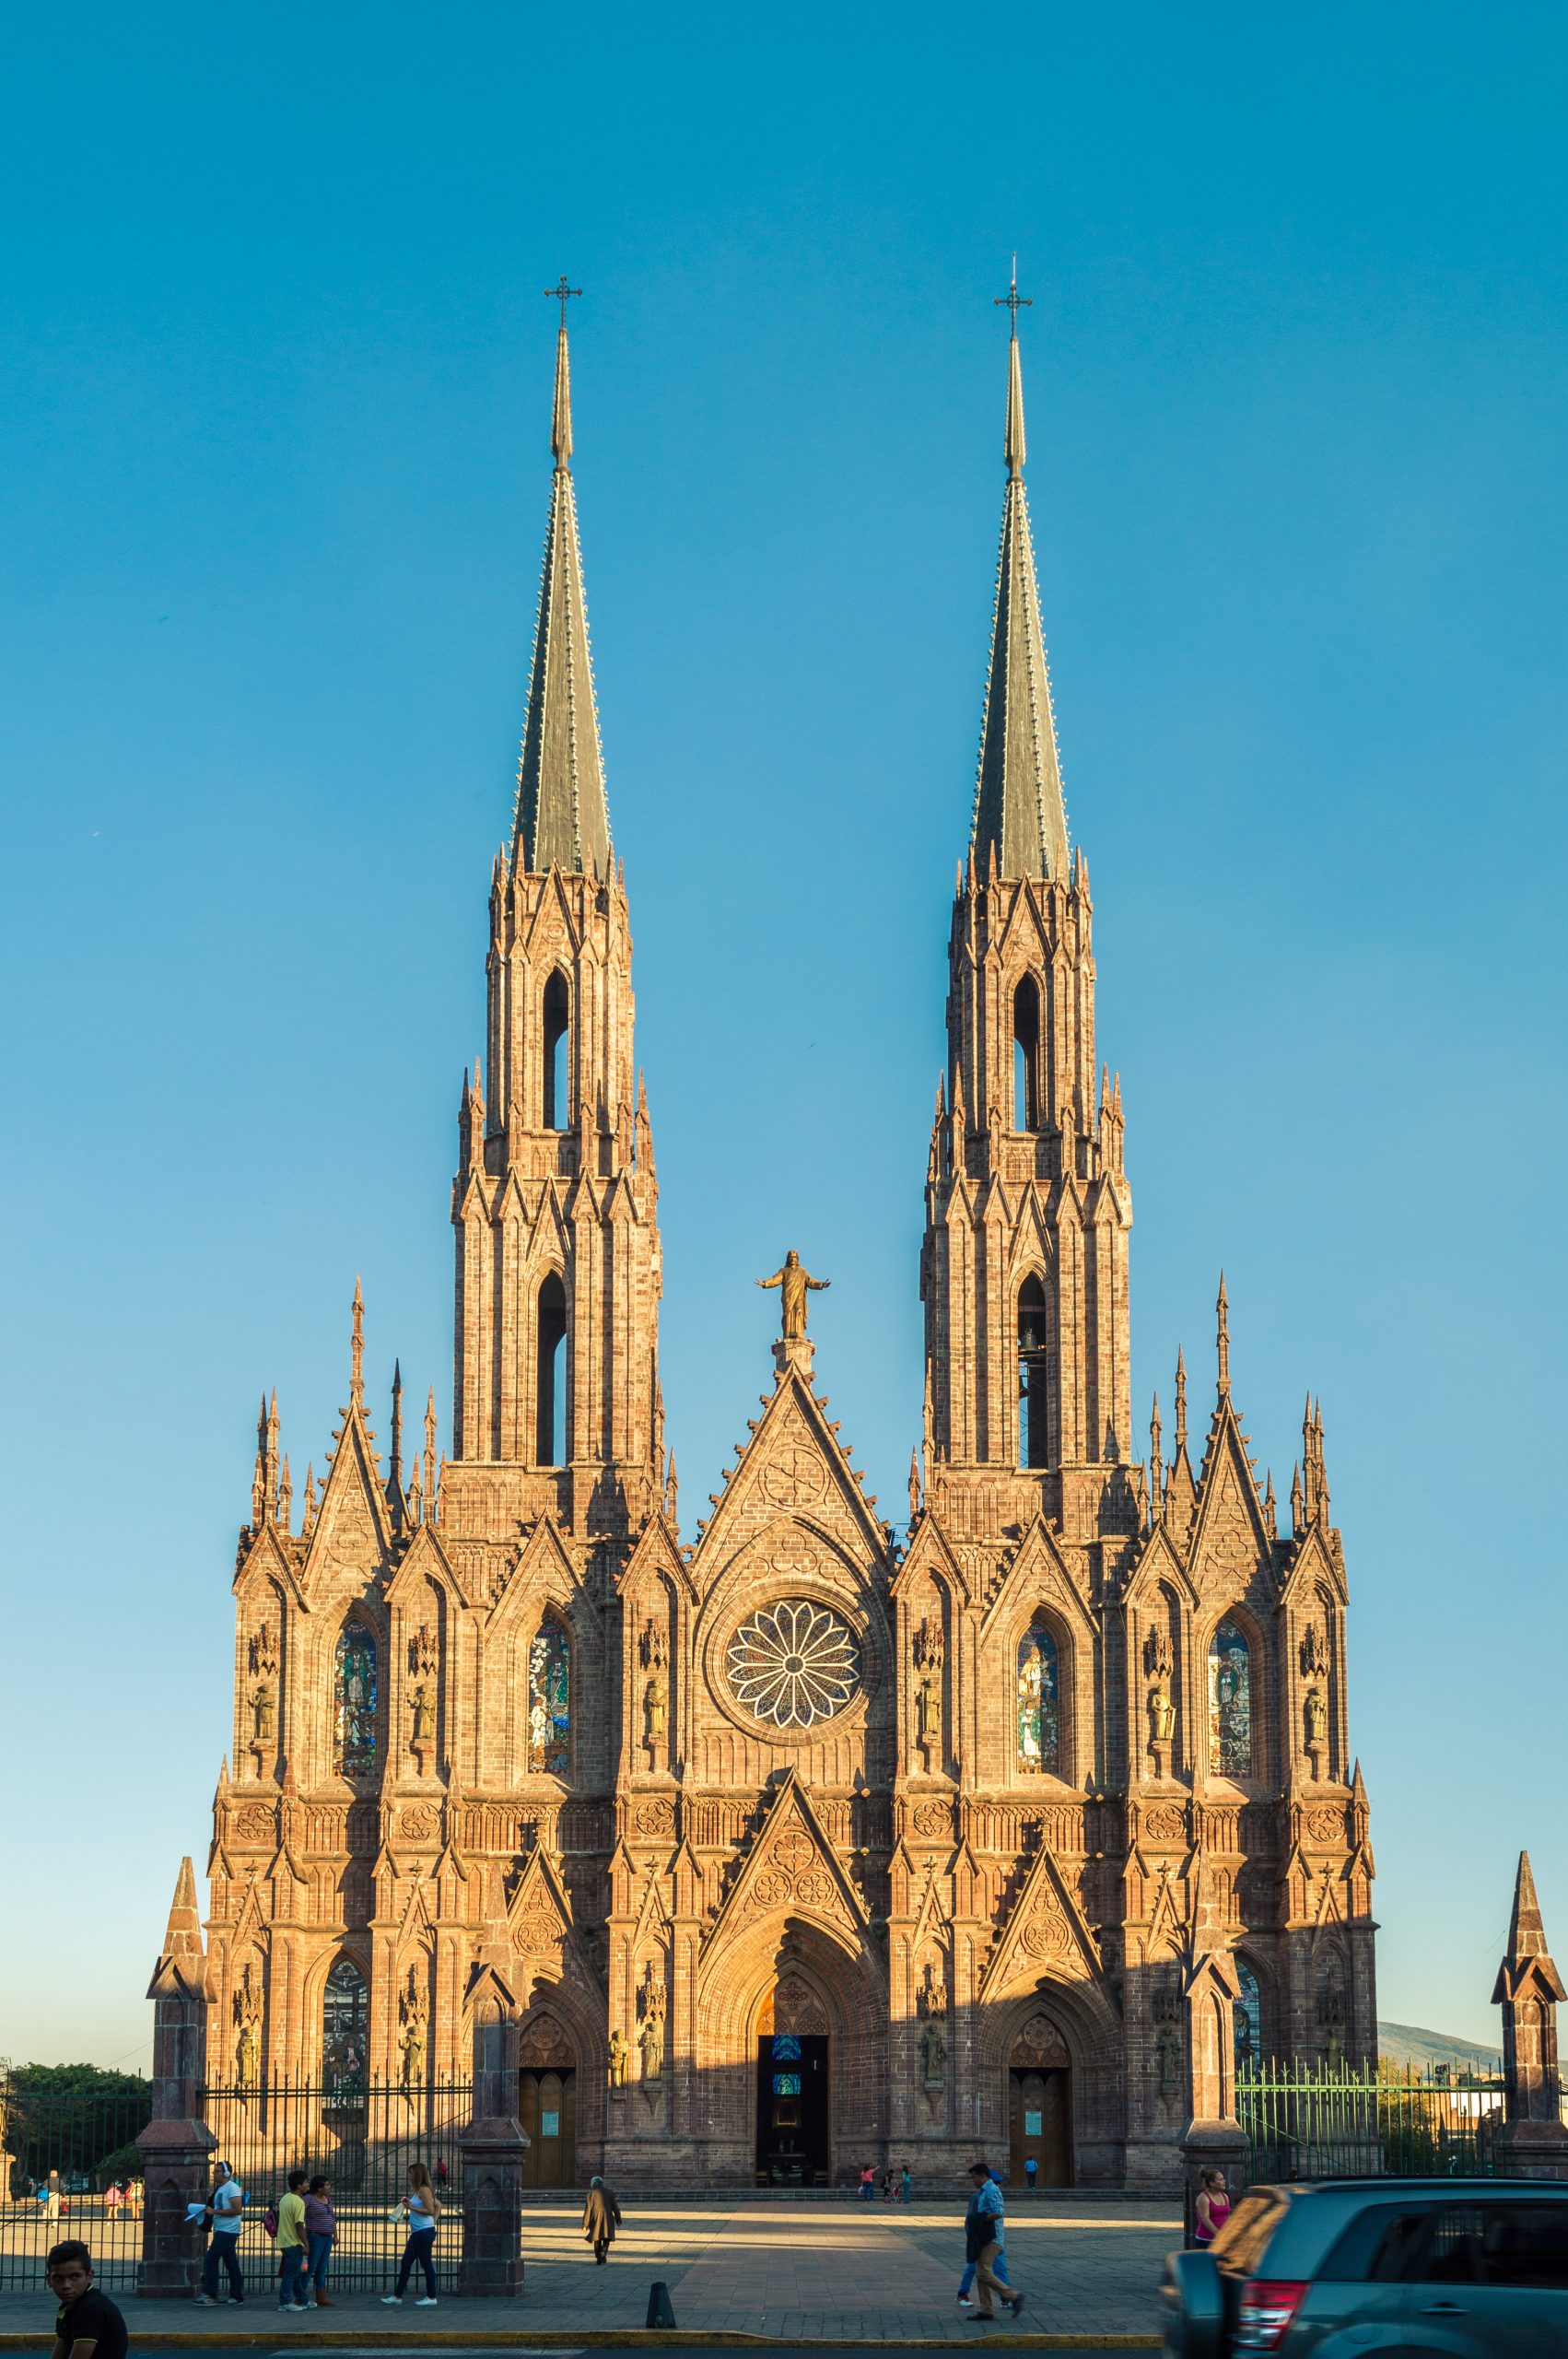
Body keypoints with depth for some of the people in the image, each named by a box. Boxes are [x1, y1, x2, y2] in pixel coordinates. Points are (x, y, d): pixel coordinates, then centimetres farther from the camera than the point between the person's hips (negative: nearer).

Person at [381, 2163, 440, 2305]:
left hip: (424, 2232, -10)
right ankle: (398, 2296, 15)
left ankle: (431, 2297, 3)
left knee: (426, 2264, -4)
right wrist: (434, 2221, 16)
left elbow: (430, 2210, -19)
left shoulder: (424, 2190, -12)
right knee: (406, 2262, 11)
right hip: (417, 2233, 10)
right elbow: (438, 2205, 21)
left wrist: (411, 2208, -19)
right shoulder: (417, 2191, 17)